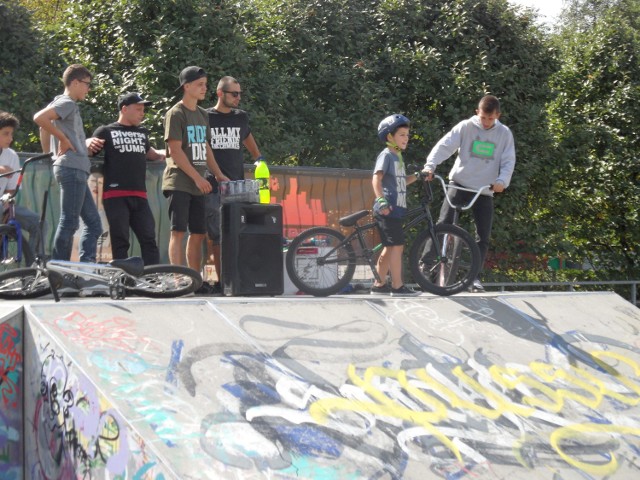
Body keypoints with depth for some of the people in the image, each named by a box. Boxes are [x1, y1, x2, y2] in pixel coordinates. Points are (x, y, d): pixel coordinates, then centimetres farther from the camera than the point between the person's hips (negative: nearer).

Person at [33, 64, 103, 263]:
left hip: (76, 170, 10)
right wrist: (63, 138, -15)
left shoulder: (65, 104, 21)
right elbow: (39, 118, -22)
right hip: (72, 168, -10)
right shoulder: (67, 103, -7)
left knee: (93, 223, 8)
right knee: (69, 222, -9)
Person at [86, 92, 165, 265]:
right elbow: (86, 153, 1)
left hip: (139, 196, 5)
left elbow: (151, 154, 38)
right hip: (115, 195, -5)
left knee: (149, 239, -2)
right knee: (120, 240, -5)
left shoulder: (142, 133, 22)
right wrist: (89, 144, -20)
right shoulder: (106, 131, 6)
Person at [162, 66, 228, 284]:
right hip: (179, 182, -8)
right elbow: (175, 150, -13)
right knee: (178, 231, -10)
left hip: (198, 184, 8)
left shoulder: (203, 115, 17)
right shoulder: (176, 114, -7)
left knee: (198, 233, 7)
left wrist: (218, 174, 13)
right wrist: (197, 177, -16)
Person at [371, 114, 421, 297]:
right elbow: (377, 179, -20)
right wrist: (381, 200, -32)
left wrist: (418, 176, 12)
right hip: (388, 209, -10)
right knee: (397, 246, -11)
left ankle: (379, 284, 18)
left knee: (389, 248, 12)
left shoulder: (398, 157, 20)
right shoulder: (386, 155, -9)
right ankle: (398, 286, -10)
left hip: (396, 209, 10)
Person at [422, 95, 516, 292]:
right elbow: (444, 146, -13)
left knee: (483, 237, 0)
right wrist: (430, 165, -29)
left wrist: (502, 181, -22)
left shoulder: (504, 134, 0)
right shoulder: (466, 127, -5)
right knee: (443, 224, -16)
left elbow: (508, 161, -3)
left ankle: (475, 276, 10)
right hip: (460, 184, -2)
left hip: (485, 190, 2)